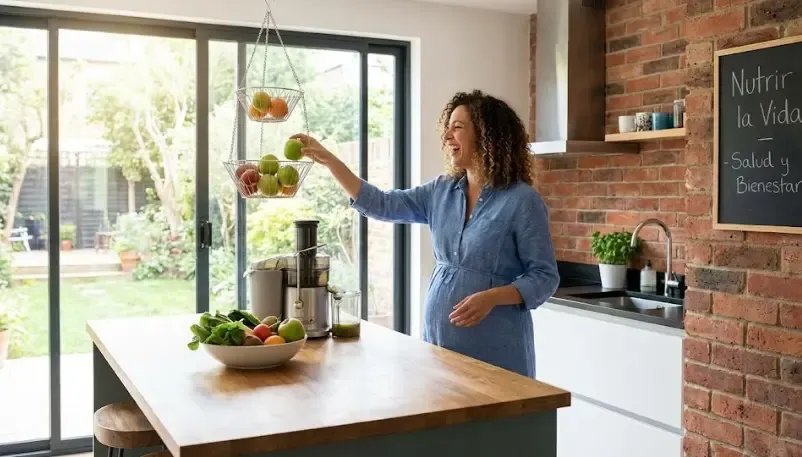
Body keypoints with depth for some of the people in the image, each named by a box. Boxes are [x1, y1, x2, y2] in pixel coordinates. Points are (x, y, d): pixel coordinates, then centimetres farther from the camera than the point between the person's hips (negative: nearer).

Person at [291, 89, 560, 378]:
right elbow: (381, 205, 6)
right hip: (439, 337, 5)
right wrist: (327, 159, 2)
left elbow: (544, 277, -9)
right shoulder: (441, 192, 7)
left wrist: (492, 297, -23)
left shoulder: (522, 200, -10)